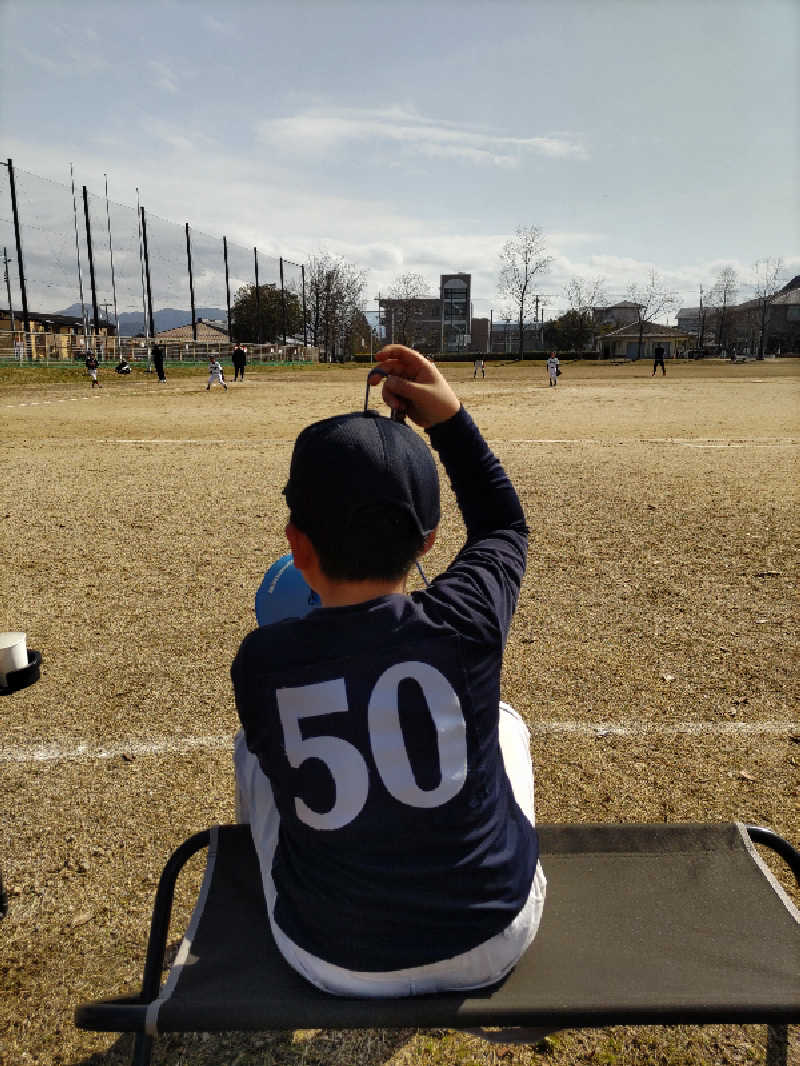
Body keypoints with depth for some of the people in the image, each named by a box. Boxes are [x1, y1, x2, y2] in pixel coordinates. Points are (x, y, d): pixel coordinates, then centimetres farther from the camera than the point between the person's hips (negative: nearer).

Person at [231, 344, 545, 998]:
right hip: (493, 945, 1)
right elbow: (503, 524, 1)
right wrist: (449, 419, 2)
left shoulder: (260, 663, -20)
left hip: (336, 965, 0)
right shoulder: (465, 622, -20)